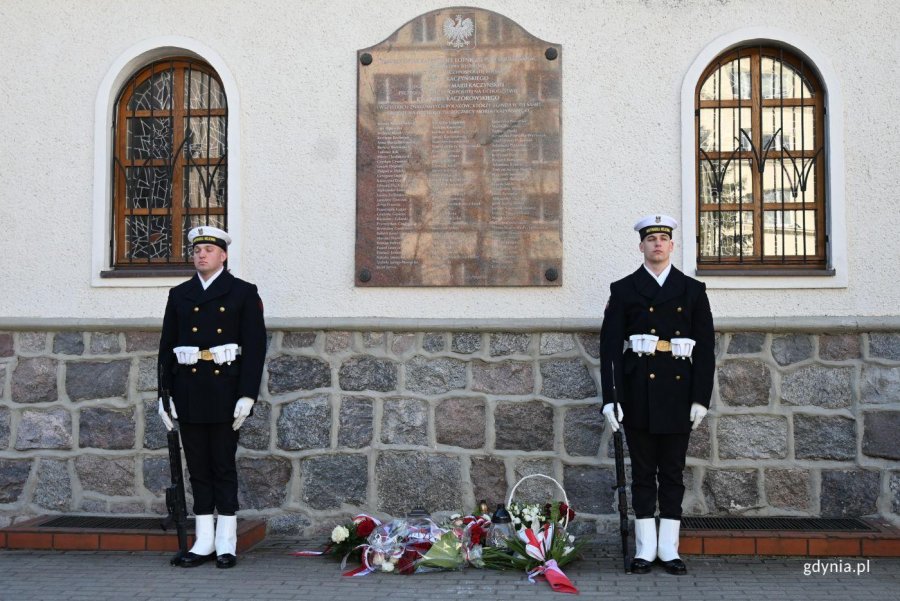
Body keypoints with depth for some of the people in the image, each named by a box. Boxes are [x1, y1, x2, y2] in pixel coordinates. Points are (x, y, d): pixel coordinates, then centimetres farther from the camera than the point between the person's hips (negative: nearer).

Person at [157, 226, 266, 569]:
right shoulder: (179, 295, 11)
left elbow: (255, 347, -4)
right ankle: (204, 541, 15)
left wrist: (247, 395, -11)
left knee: (224, 464, 2)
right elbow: (167, 346, 11)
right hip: (188, 391, 4)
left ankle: (226, 543, 9)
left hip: (225, 389, -3)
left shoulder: (244, 293, 1)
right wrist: (165, 394, 4)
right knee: (198, 465, 7)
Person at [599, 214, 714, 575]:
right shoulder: (623, 290, 5)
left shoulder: (693, 290, 8)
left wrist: (701, 398, -2)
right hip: (638, 393, -1)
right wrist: (610, 397, -7)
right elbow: (609, 347, 0)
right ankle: (645, 549, 12)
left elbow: (706, 348, 5)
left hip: (678, 393, 1)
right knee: (643, 472, 4)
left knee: (673, 472, 7)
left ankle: (669, 549, 15)